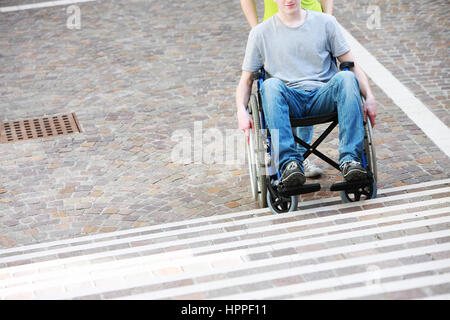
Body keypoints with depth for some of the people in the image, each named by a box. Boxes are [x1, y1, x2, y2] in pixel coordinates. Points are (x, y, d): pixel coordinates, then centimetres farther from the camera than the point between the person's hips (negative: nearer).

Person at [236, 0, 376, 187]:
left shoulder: (326, 23, 12)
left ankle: (350, 159, -37)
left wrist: (369, 97, -5)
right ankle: (289, 162, -43)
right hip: (288, 101, 0)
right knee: (270, 85, -33)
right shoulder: (261, 33, 12)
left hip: (324, 95, 1)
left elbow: (352, 66, 12)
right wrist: (242, 111, -6)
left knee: (346, 77, -30)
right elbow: (246, 80, 14)